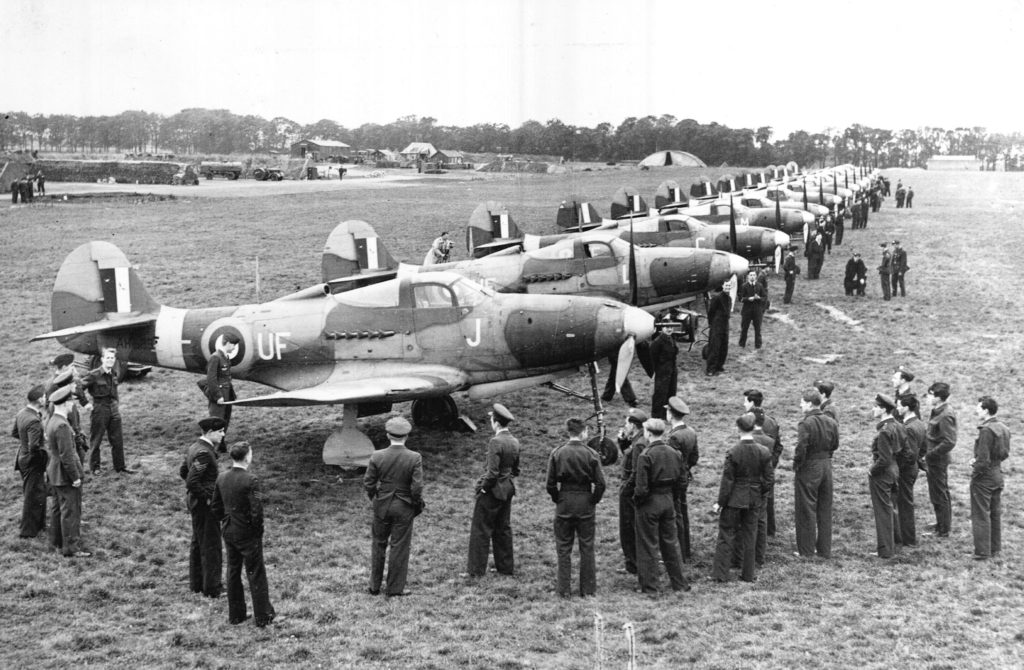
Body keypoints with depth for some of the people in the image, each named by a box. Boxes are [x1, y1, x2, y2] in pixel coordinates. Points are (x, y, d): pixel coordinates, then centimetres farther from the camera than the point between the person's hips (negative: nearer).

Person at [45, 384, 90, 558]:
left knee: (57, 508, 20)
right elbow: (66, 455, -24)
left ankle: (57, 542, 32)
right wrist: (75, 477, -18)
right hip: (65, 475, -10)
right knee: (70, 511, -2)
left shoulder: (51, 422, 6)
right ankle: (71, 548, 3)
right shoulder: (62, 426, -25)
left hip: (54, 473, 10)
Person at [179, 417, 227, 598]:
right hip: (204, 503, -10)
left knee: (198, 543, 19)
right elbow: (192, 481, -29)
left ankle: (197, 584, 30)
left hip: (194, 500, 10)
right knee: (211, 546, 0)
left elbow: (183, 471, 16)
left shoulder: (195, 447, 7)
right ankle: (212, 588, 7)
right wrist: (206, 497, -17)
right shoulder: (204, 453, -24)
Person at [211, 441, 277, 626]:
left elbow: (215, 506, 8)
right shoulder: (250, 480, -21)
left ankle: (235, 615, 25)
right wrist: (257, 529, -6)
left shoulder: (221, 478, -1)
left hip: (228, 532, 6)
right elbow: (256, 511, -22)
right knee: (256, 574, 5)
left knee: (233, 573, 16)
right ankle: (264, 616, 11)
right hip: (247, 533, -6)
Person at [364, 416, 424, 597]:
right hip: (404, 508, -2)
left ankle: (374, 586, 26)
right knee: (399, 547, 9)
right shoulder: (415, 458, -15)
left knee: (379, 544, 17)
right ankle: (394, 589, 15)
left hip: (381, 506, 2)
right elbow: (417, 487, -15)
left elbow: (368, 483, -5)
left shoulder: (377, 457, -11)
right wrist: (418, 505, 2)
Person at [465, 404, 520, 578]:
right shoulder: (514, 442, 6)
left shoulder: (495, 442, -20)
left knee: (481, 530, 0)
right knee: (503, 529, 16)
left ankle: (476, 569, 3)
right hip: (508, 490, 8)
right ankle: (505, 566, 22)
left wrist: (483, 487, -11)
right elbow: (515, 469, 15)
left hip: (492, 491, -8)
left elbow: (492, 472, -23)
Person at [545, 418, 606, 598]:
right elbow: (600, 483, -9)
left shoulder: (557, 453, -4)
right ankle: (588, 588, 14)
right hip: (586, 504, 0)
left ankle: (563, 588, 10)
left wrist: (557, 500, 9)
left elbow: (551, 484, -5)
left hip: (564, 504, 1)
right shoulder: (591, 454, -7)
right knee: (587, 547, 10)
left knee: (563, 548, 9)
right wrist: (593, 500, 5)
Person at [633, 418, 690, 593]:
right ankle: (680, 583, 22)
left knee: (648, 546, 5)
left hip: (650, 502, -6)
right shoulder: (674, 453, 2)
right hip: (669, 501, 6)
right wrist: (672, 497, 15)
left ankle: (649, 586, 10)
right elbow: (682, 480, 6)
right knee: (671, 542, 16)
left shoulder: (646, 456, -18)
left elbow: (642, 487, -20)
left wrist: (637, 500, -3)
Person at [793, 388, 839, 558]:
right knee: (825, 510, 14)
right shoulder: (831, 422, 3)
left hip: (809, 468, -6)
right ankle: (825, 549, 20)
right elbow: (835, 445, 9)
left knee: (806, 510, 4)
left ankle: (807, 550, 8)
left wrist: (796, 465, -9)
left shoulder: (805, 423, -18)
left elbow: (801, 449, -22)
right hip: (826, 467, 6)